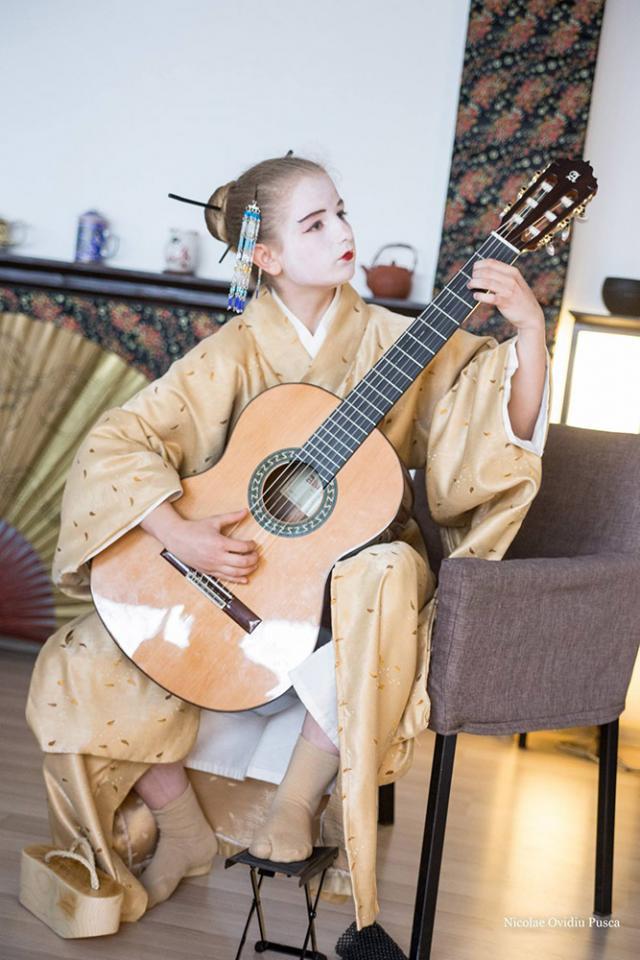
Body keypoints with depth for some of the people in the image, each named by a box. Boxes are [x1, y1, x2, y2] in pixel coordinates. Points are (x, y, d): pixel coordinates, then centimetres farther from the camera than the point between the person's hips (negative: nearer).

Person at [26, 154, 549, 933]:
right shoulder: (234, 355, -7)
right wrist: (179, 536, -27)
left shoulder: (388, 340, -4)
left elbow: (505, 428, -11)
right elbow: (116, 442, -12)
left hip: (345, 573, 0)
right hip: (228, 580, 1)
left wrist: (528, 331, -28)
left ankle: (296, 808, -14)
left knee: (390, 576, -36)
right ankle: (184, 832, 15)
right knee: (80, 674, -13)